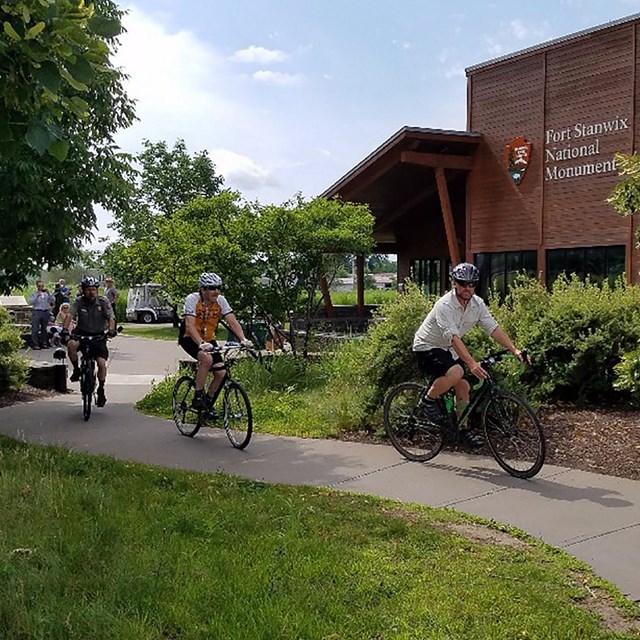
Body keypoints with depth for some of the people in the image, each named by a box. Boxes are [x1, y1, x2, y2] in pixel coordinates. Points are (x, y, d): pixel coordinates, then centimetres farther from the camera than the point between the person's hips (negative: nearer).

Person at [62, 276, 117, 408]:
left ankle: (101, 390, 9)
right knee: (71, 344, -33)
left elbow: (111, 318, -16)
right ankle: (76, 370, -7)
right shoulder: (79, 302, -8)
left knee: (102, 363, -14)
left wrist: (111, 329, -37)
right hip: (81, 333, 0)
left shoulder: (103, 302, -9)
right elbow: (70, 316, -18)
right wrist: (65, 329, -36)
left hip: (98, 335, 0)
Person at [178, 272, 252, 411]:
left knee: (221, 373, -9)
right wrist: (201, 344, -49)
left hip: (209, 339, 5)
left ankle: (208, 403, 15)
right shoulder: (192, 299, -23)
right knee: (207, 359, -33)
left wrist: (243, 339, -33)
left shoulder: (220, 301, -11)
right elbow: (190, 325, -34)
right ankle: (198, 397, -18)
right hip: (190, 338, -5)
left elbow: (233, 322, -16)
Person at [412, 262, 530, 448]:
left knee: (463, 386, 0)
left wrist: (515, 351, -20)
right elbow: (453, 338, -38)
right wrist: (472, 363, -49)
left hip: (447, 350, 8)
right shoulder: (445, 305, -29)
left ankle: (463, 429, 18)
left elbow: (494, 329, -8)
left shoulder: (477, 304, -6)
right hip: (426, 348, -8)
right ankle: (427, 402, -10)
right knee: (456, 372, -31)